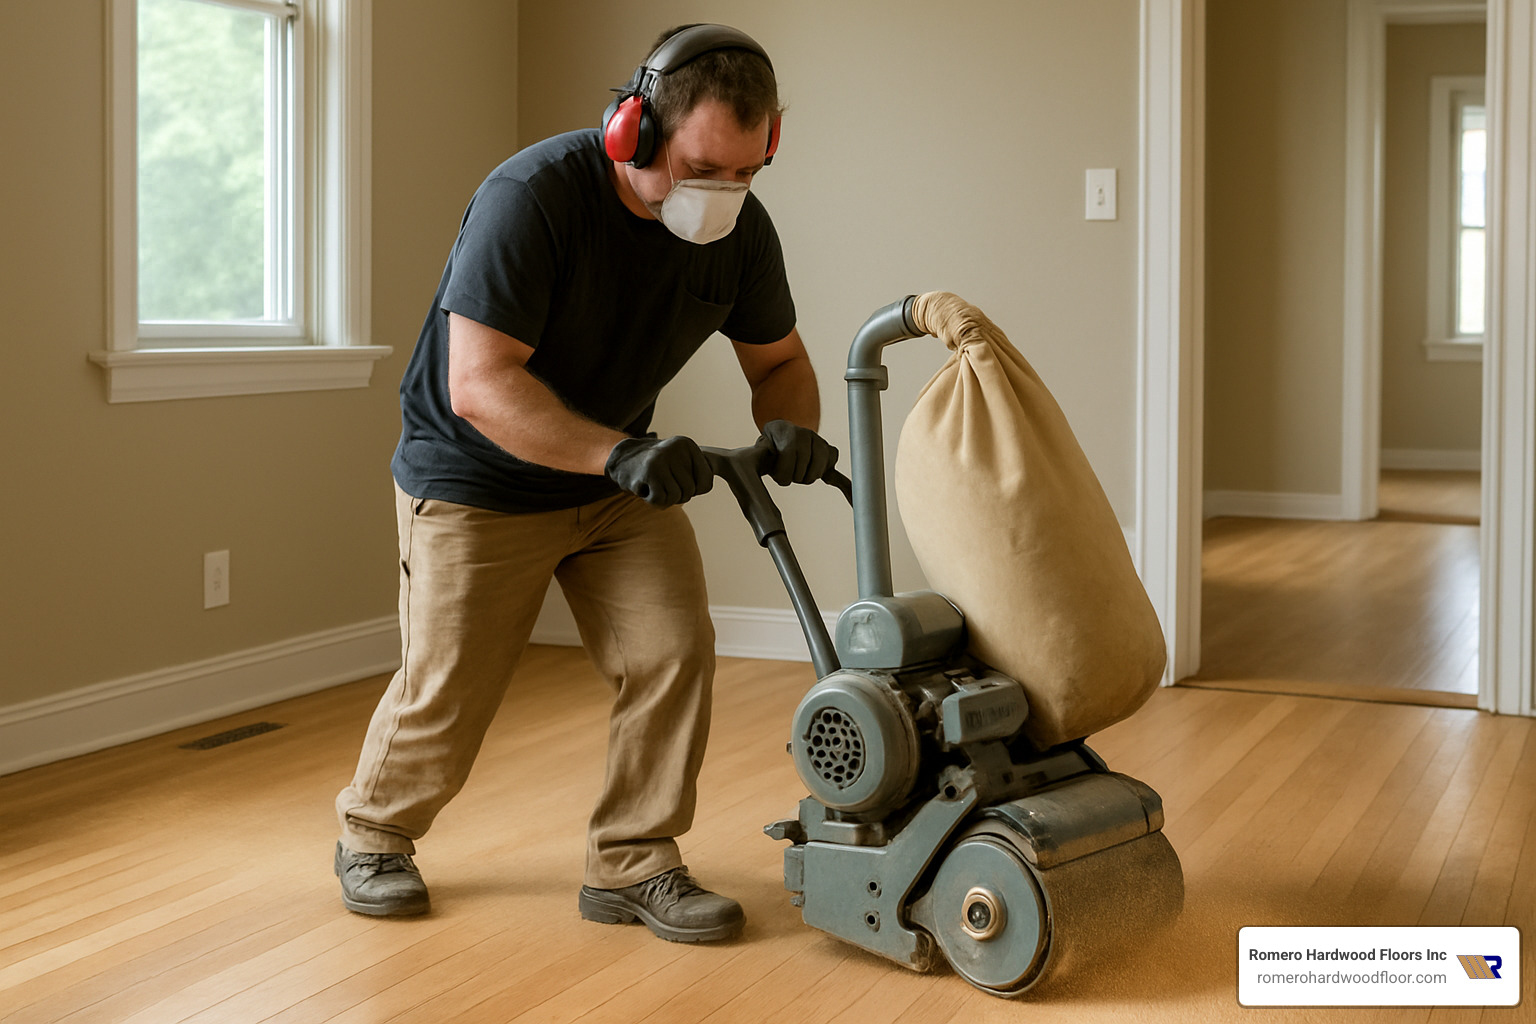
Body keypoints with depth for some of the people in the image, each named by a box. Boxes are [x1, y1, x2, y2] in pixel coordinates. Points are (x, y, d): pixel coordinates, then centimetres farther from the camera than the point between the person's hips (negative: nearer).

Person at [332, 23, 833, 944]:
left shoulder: (741, 229, -12)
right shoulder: (530, 200, -31)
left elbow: (780, 359, 2)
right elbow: (478, 385, -35)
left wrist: (789, 427, -22)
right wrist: (619, 453, -45)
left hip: (620, 478, 5)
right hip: (478, 482, -5)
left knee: (674, 651, -9)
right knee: (446, 693, 2)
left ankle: (633, 865, 6)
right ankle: (373, 834, 30)